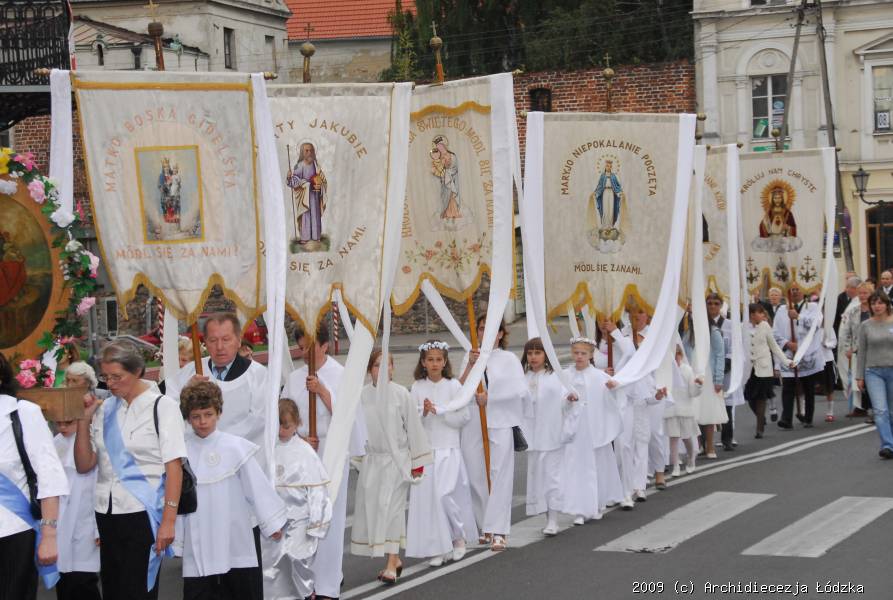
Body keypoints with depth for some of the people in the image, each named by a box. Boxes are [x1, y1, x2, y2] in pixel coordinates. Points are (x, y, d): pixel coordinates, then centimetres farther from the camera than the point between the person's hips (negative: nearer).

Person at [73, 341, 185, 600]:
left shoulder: (162, 406, -5)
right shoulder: (105, 409, 10)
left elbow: (174, 466, -9)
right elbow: (84, 465, 10)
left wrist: (168, 520, -15)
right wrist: (84, 419, -1)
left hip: (143, 514, -5)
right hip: (106, 514, 5)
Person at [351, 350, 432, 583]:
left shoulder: (401, 394, -6)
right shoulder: (363, 395, 0)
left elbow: (414, 427, -2)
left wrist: (417, 462, 0)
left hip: (397, 459, -3)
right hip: (372, 459, 4)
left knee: (390, 508, -8)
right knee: (371, 508, 5)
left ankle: (391, 566, -4)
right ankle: (394, 559, 20)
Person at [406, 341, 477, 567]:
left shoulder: (453, 385, -1)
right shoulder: (417, 387, 4)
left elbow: (464, 417, -5)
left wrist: (438, 411, -12)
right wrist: (424, 413, -18)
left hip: (449, 450, -2)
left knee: (446, 495, -10)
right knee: (427, 497, 0)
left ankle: (459, 537, 15)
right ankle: (438, 548, 9)